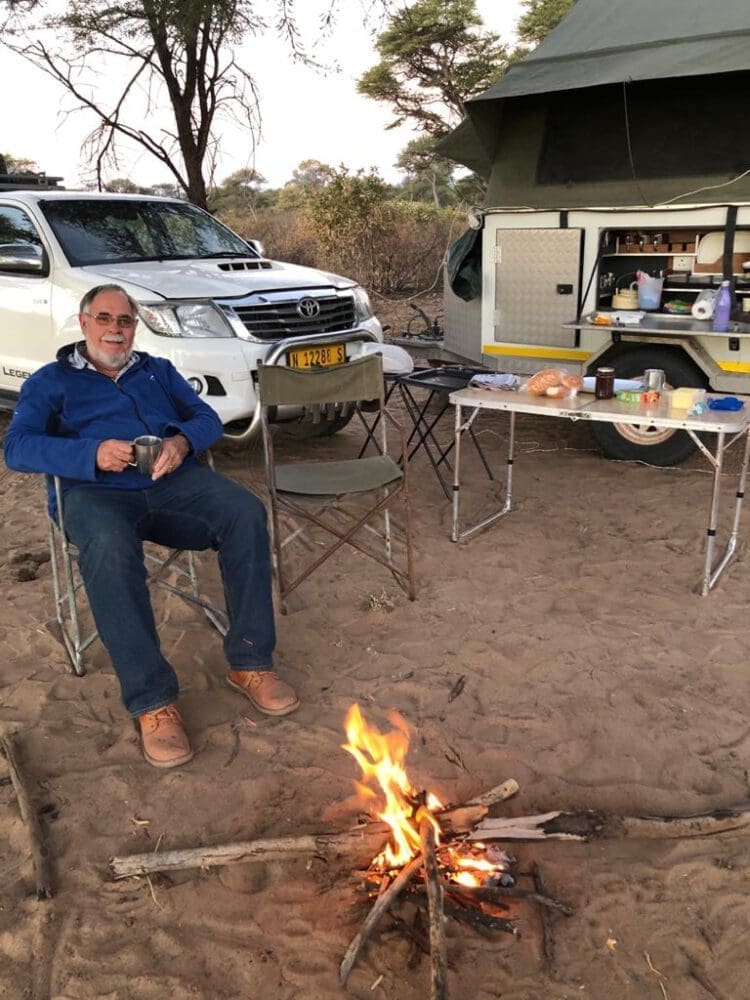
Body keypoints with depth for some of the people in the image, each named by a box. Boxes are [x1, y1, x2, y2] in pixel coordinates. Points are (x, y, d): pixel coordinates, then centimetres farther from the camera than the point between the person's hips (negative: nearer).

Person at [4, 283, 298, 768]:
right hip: (96, 491, -3)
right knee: (109, 548, -39)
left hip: (173, 482, 3)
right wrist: (91, 453, -17)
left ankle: (250, 661, -21)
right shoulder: (50, 381, 17)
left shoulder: (158, 370, 27)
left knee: (246, 512, -27)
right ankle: (153, 701, -35)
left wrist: (183, 440, -11)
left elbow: (208, 418, 15)